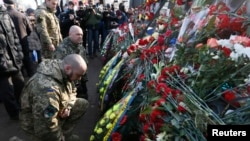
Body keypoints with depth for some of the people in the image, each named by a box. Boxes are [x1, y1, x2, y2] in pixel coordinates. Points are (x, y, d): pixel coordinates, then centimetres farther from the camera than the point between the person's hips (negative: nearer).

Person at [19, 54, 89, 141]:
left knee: (83, 104, -1)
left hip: (56, 111, 8)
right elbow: (45, 130, -34)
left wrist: (68, 107, -10)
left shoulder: (63, 72, -11)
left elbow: (72, 91, 9)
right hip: (38, 125, -8)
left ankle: (65, 133, 9)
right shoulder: (48, 89, -38)